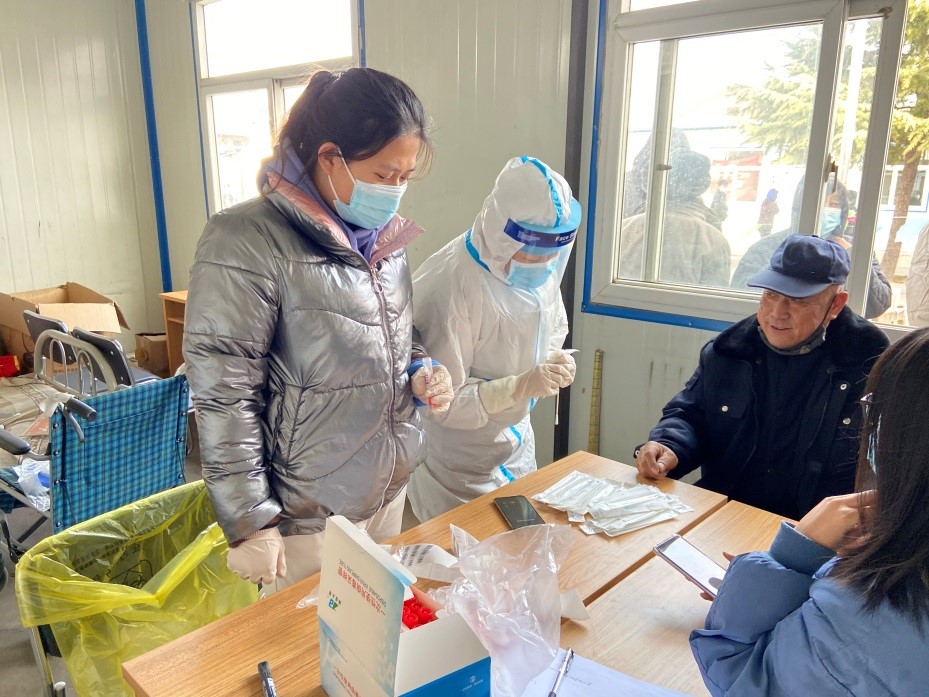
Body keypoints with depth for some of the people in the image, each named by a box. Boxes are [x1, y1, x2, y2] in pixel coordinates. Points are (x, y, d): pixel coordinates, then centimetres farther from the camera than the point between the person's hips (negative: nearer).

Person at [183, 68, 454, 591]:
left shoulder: (385, 237, 4)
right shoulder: (249, 243, -19)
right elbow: (223, 397, -18)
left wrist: (420, 371, -2)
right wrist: (249, 523, -15)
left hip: (391, 491, 7)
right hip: (307, 518, -6)